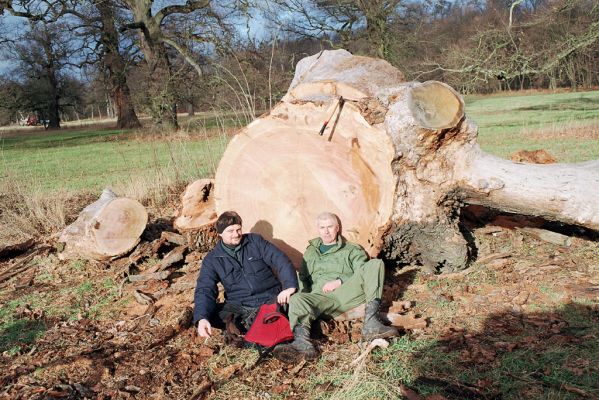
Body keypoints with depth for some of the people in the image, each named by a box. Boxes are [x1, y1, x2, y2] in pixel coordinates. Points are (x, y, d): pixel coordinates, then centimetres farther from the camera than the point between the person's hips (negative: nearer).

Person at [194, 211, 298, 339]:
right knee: (209, 313, -27)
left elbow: (281, 261, -2)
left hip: (270, 299, 0)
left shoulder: (255, 241, 5)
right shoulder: (212, 260, 4)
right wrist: (201, 318, -26)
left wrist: (290, 286, -21)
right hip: (239, 306, 1)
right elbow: (204, 290, -7)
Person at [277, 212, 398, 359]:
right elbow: (302, 277, 26)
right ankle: (301, 340, -58)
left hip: (348, 293, -1)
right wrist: (305, 292, 2)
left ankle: (371, 324, -38)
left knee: (375, 264, -23)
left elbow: (363, 274, 9)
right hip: (321, 296, 1)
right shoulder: (310, 252, 32)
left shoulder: (352, 250, 23)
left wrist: (340, 281, -7)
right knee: (297, 299, -31)